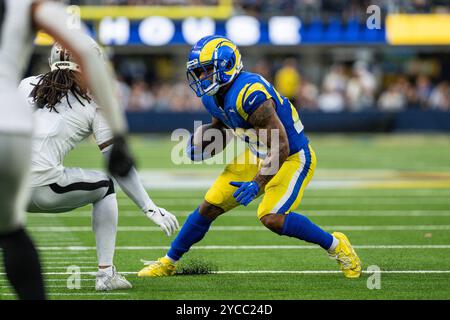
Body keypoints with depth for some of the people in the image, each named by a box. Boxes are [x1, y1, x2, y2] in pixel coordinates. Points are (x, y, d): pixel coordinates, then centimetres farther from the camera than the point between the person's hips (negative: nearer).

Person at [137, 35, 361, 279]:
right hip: (259, 156, 8)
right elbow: (221, 128, 18)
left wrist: (256, 184, -35)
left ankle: (335, 245, -5)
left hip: (293, 158, -8)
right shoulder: (213, 97, -5)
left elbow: (281, 148, -31)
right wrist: (202, 148, -2)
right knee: (209, 207, 5)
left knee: (272, 217, -25)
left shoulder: (249, 94, -32)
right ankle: (168, 263, 20)